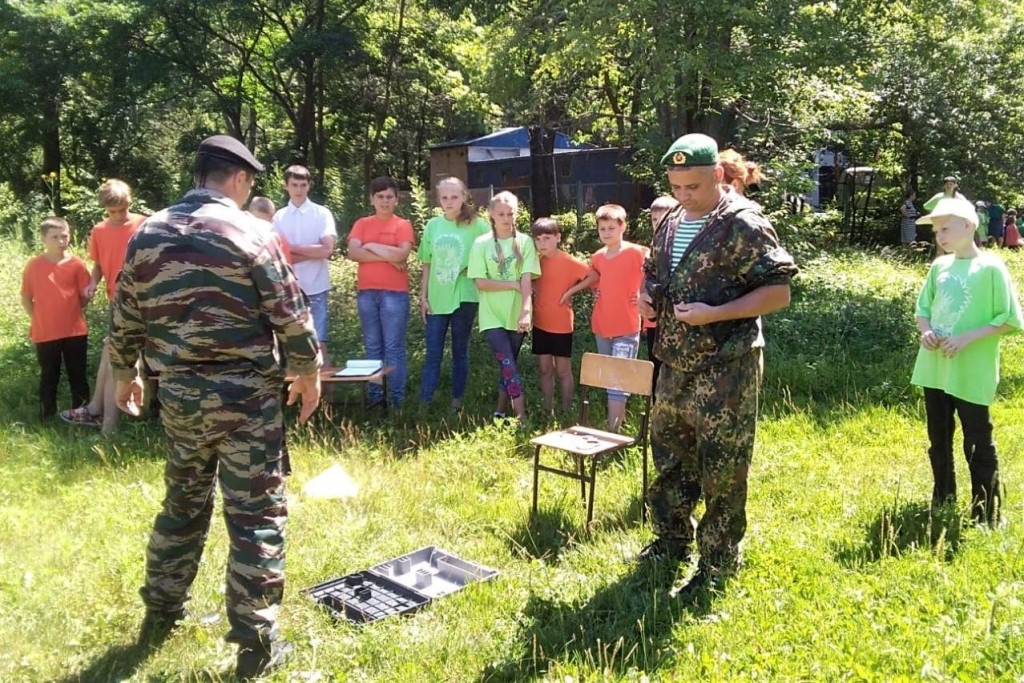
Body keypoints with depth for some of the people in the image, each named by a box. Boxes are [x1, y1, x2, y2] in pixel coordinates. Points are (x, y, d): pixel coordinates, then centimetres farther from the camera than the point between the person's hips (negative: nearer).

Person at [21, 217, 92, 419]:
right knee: (49, 376, 13)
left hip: (75, 330, 0)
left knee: (77, 375, 12)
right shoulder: (33, 265, -3)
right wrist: (39, 319, 0)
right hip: (45, 333, 0)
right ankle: (47, 416, 26)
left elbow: (86, 297, 2)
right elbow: (26, 299, 4)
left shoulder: (77, 264, -4)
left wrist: (68, 311, 0)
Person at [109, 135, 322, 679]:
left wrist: (124, 374, 24)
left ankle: (159, 614, 35)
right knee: (256, 513, 2)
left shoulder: (148, 234, 6)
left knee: (183, 501, 22)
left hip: (178, 393, 6)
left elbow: (126, 317, 10)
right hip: (245, 393, -5)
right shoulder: (250, 232, -9)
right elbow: (290, 313, -10)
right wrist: (308, 371, 3)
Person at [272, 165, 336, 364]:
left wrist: (292, 247, -7)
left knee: (319, 344, -2)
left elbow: (327, 250, -11)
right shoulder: (279, 217, 7)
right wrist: (313, 252, -11)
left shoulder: (322, 213, 1)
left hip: (315, 289, -2)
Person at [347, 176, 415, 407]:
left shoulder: (403, 225, 2)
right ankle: (374, 395, 16)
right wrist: (387, 257, -10)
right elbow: (353, 252, -5)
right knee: (372, 347, 9)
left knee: (394, 347, -1)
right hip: (366, 292, 4)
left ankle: (397, 399, 3)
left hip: (394, 293, -3)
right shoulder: (362, 224, 10)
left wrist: (371, 246, -5)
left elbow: (401, 254, -14)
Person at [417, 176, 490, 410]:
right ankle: (424, 403, 8)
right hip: (436, 298, 2)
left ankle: (457, 401, 19)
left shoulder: (476, 225, -3)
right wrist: (423, 296, 6)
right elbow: (427, 265, 9)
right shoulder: (433, 225, 6)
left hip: (464, 297, -2)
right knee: (433, 353, 4)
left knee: (460, 352, 9)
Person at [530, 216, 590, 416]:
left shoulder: (570, 262, -12)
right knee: (545, 370, 11)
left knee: (563, 371, 5)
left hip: (562, 325, -4)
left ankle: (566, 412, 15)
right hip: (540, 324, 4)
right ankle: (547, 411, 21)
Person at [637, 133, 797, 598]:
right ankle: (673, 540, 38)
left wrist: (713, 313, -25)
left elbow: (778, 293, -15)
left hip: (725, 368, -8)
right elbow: (654, 273, 25)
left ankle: (716, 568, 16)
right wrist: (646, 297, 1)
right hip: (676, 364, 8)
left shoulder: (743, 224, -14)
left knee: (721, 471, 2)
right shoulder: (671, 222, 9)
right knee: (669, 456, 19)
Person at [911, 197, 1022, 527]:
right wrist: (925, 331, -5)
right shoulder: (939, 266, 6)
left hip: (971, 374, -6)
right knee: (939, 442, 18)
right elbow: (923, 308, 15)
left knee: (978, 446, 3)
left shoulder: (990, 267, -11)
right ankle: (942, 504, 34)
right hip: (934, 369, 6)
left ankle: (986, 518, 15)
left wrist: (968, 337, -21)